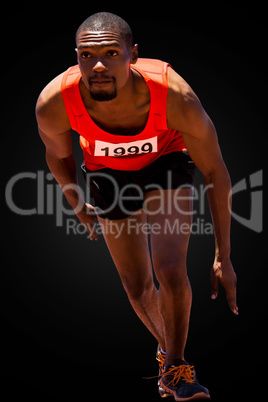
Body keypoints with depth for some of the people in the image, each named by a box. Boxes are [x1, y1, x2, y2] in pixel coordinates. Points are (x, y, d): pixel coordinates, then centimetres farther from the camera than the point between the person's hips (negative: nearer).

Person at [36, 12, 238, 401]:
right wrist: (77, 205, 8)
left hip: (166, 163, -2)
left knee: (171, 271, -19)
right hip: (109, 174, 2)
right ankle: (166, 346, 41)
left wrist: (223, 257, -20)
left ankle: (175, 364, 8)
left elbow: (215, 171, -23)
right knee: (138, 288, 8)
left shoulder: (175, 95, -38)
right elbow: (58, 155, -8)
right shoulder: (54, 103, -34)